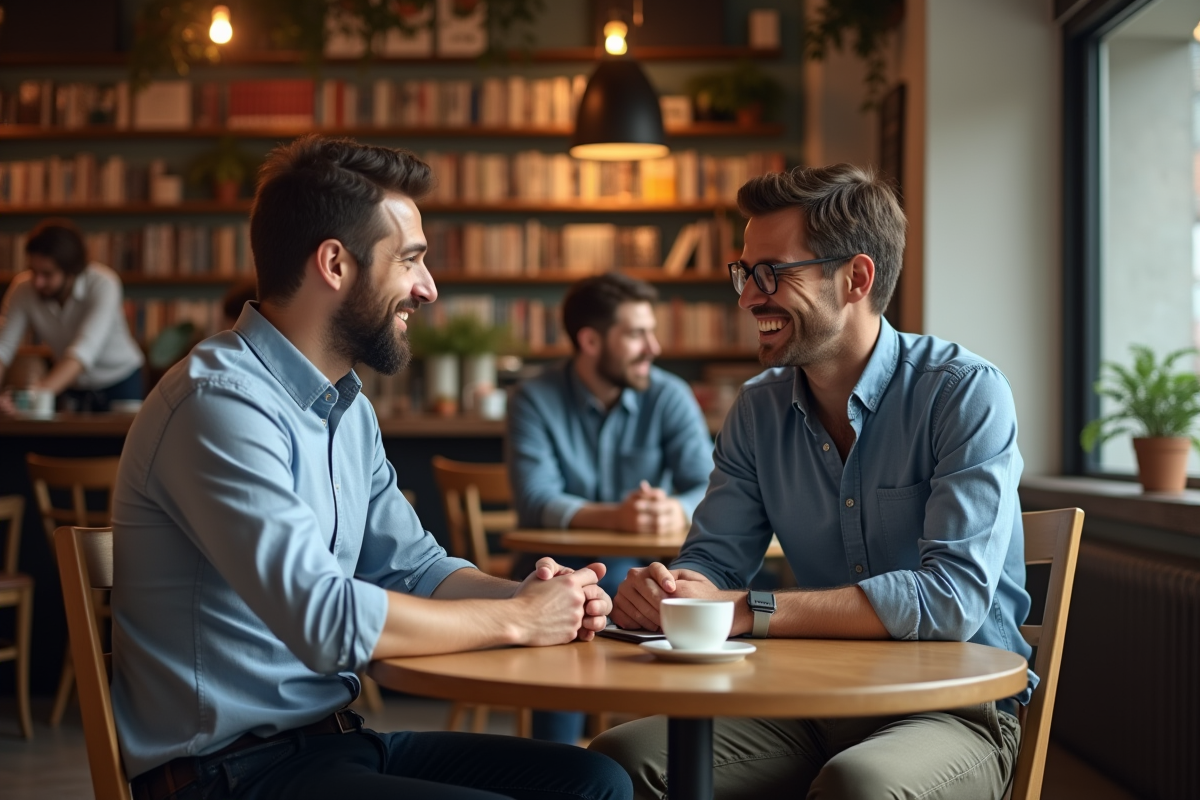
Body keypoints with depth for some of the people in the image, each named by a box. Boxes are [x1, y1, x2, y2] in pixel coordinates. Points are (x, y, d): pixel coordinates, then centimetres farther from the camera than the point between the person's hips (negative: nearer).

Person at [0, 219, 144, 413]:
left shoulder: (102, 284, -29)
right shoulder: (23, 289, -18)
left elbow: (85, 348, -41)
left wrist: (42, 392, -54)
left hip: (120, 384, -3)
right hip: (72, 387, 3)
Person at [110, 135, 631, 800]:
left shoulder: (348, 409, 14)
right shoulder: (220, 403, -18)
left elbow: (413, 566, 17)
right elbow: (326, 618, -26)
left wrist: (522, 593, -4)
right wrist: (515, 620, -15)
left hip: (334, 739, 9)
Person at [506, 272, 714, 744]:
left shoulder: (670, 397, -1)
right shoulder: (535, 401, -6)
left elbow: (710, 489, -12)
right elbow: (536, 501, -19)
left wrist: (678, 511, -36)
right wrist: (613, 516, -37)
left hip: (643, 570, 2)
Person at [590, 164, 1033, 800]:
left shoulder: (965, 395, -12)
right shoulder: (759, 410, 8)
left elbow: (951, 596, -23)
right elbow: (713, 558, 8)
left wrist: (747, 611, -27)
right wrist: (656, 591, -18)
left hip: (950, 706, -5)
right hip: (812, 704, 5)